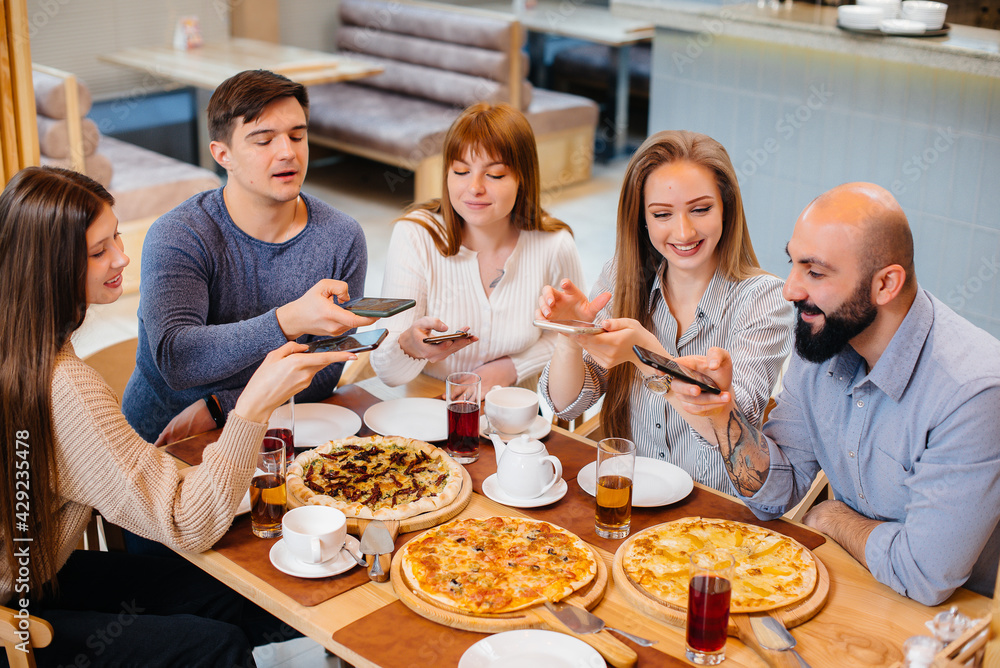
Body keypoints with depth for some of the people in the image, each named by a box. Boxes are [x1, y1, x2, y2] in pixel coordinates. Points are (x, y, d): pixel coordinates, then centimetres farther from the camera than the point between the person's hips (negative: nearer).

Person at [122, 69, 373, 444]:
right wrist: (289, 321, -38)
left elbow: (323, 374, -4)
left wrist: (215, 408, -16)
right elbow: (175, 361, -24)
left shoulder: (342, 240, -2)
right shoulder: (176, 237, -11)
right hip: (160, 441, -2)